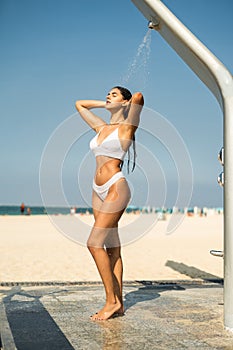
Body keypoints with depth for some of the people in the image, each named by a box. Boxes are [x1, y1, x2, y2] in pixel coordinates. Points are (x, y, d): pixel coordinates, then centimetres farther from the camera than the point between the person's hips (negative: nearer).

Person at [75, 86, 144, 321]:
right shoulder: (101, 128, 18)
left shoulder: (127, 127, -1)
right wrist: (106, 104, 26)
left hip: (116, 188, -7)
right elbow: (79, 104, 31)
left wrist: (133, 101, 4)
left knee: (94, 243, -13)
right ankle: (117, 303, 11)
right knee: (111, 248, 7)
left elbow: (138, 97, -17)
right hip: (99, 191, 7)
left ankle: (112, 301, -4)